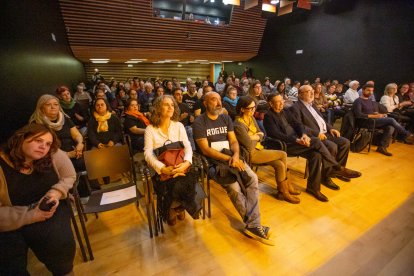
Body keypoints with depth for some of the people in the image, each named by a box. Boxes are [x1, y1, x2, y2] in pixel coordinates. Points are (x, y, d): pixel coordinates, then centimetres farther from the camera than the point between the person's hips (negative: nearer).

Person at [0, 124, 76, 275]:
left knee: (59, 244, -24)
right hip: (12, 221, 0)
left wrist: (56, 192, -15)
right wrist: (30, 215, -26)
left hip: (49, 209, 1)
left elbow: (69, 176, 3)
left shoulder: (54, 155, -11)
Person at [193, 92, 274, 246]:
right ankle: (253, 225, -9)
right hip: (213, 161, -5)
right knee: (234, 187, -28)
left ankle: (253, 225, -15)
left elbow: (234, 141, 9)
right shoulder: (199, 122, -4)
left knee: (252, 178, -22)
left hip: (231, 157, 5)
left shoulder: (226, 118, 14)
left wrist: (236, 155, -13)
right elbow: (205, 150, -11)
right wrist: (229, 159, -18)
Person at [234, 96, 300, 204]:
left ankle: (284, 191, 10)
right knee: (283, 155, -10)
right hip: (250, 154, -7)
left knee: (280, 165, -11)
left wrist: (254, 137, -13)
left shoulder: (251, 118, 5)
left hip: (258, 148, 7)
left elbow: (261, 135, 8)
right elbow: (250, 146, -24)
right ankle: (287, 188, 10)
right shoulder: (238, 125, -22)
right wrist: (257, 137, -5)